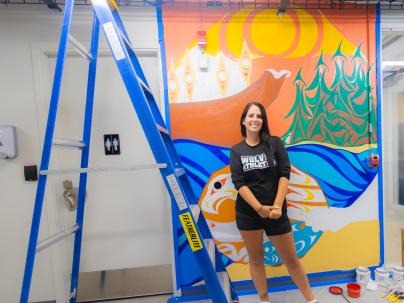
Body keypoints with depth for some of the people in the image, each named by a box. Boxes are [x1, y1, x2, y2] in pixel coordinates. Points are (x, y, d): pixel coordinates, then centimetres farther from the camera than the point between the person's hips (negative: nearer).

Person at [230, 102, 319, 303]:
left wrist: (277, 205, -15)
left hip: (275, 210, 0)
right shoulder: (236, 150, -1)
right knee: (256, 259, 15)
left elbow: (285, 173, -7)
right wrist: (259, 208, -15)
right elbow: (238, 182, -8)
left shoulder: (274, 143, -1)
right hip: (248, 212, 1)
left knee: (291, 259, 14)